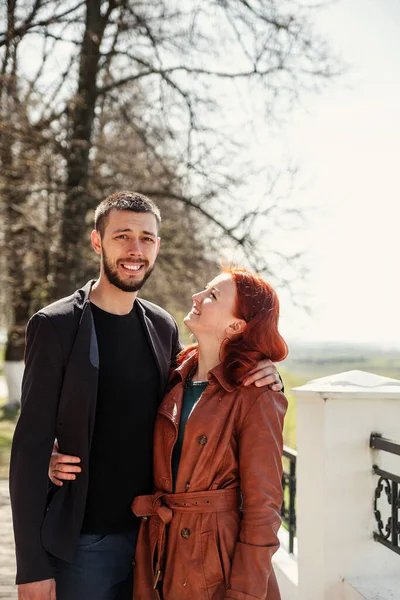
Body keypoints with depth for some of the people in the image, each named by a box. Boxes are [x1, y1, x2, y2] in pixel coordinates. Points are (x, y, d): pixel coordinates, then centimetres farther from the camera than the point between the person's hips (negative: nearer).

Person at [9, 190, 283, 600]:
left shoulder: (163, 326, 3)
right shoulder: (55, 325, -11)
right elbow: (31, 448, -11)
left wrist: (259, 379, -6)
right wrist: (32, 566, -14)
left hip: (152, 532, 5)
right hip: (83, 540, -4)